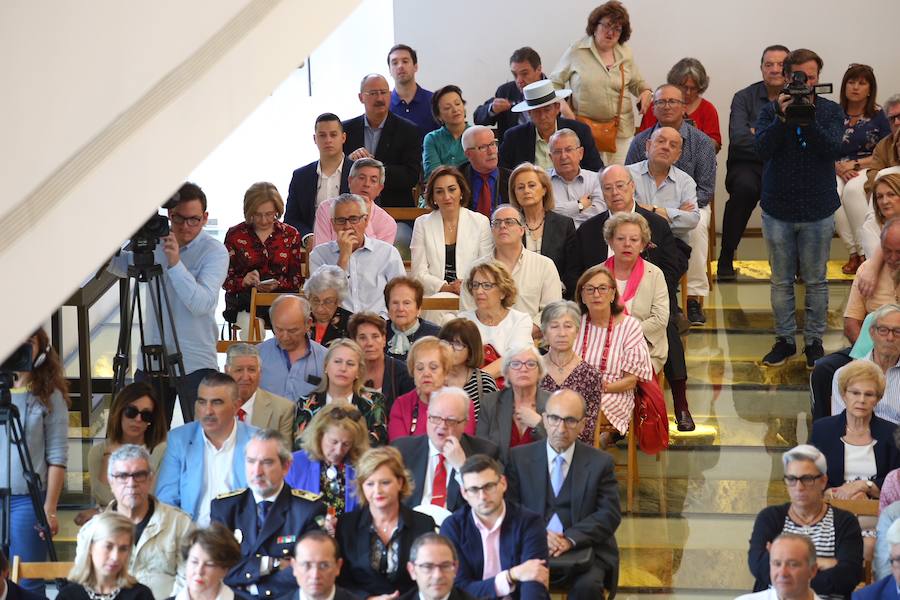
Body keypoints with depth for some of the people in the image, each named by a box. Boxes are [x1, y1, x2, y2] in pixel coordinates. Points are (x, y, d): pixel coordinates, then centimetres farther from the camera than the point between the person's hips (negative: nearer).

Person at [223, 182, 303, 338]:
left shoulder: (290, 234, 12)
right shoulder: (235, 235, 8)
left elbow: (297, 278, 8)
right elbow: (226, 279, 6)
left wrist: (277, 284, -12)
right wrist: (243, 281, -16)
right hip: (246, 300, -1)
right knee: (251, 328, -33)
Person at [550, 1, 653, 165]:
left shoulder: (625, 54, 8)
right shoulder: (576, 51, -2)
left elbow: (636, 82, 24)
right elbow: (555, 82, 4)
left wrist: (645, 91, 2)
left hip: (621, 130, 3)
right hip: (584, 127, -3)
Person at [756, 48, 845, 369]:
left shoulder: (831, 111, 0)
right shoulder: (770, 110, 0)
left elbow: (832, 149, -15)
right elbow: (763, 148, -14)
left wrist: (808, 120, -26)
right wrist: (782, 119, -26)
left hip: (818, 210, -1)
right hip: (778, 208, 1)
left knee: (815, 280, 7)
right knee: (781, 280, 9)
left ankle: (814, 340, 18)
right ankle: (784, 339, 20)